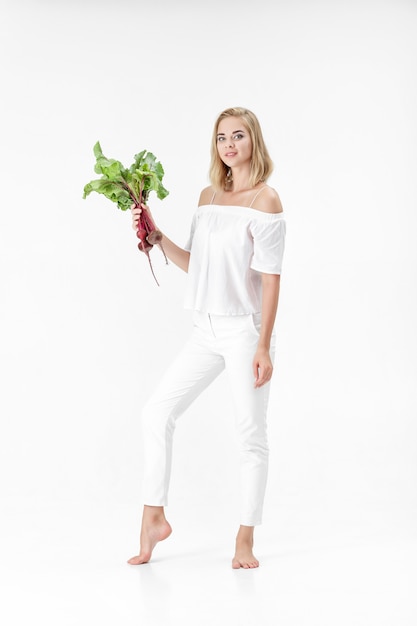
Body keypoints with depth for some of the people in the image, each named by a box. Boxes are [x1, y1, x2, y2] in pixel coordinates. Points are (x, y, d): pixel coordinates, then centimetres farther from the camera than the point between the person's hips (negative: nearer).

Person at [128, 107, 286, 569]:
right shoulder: (208, 195, 11)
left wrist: (263, 348, -16)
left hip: (245, 329, -7)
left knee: (249, 434, 1)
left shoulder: (265, 200, -8)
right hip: (207, 329, 7)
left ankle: (245, 540, 13)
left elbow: (270, 278, -12)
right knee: (158, 411, 4)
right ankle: (154, 518, 16)